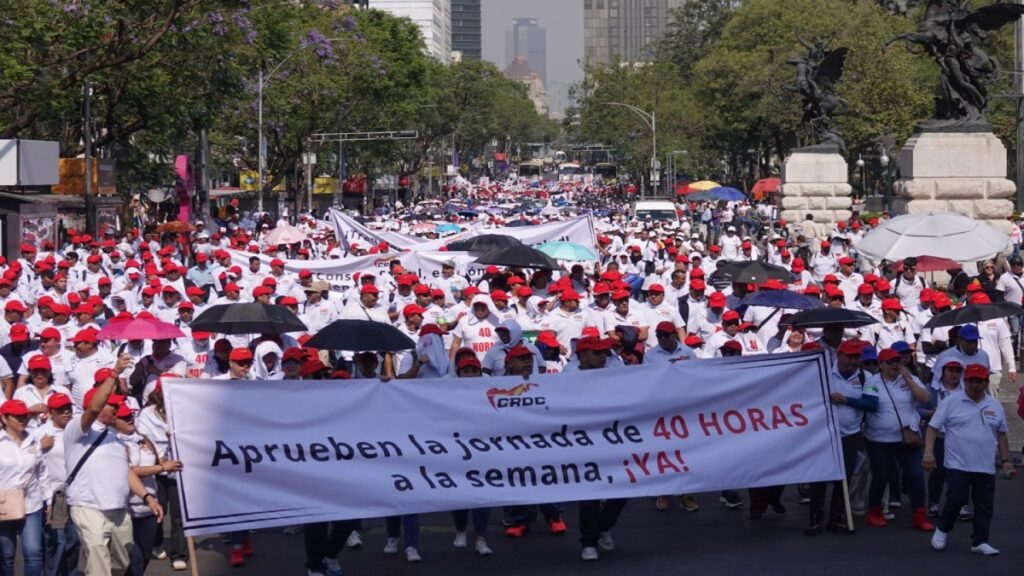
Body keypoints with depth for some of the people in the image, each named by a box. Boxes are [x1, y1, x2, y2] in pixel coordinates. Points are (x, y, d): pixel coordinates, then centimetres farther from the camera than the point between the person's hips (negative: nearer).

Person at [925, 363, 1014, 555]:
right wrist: (928, 452, -14)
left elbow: (1001, 435, 18)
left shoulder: (995, 406, 10)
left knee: (984, 505, 5)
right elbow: (933, 428, -3)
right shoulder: (951, 402, -3)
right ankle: (942, 530, 15)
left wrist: (1006, 460, 14)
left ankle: (980, 542, 13)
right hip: (958, 465, -4)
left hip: (986, 467, 4)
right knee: (956, 500, -9)